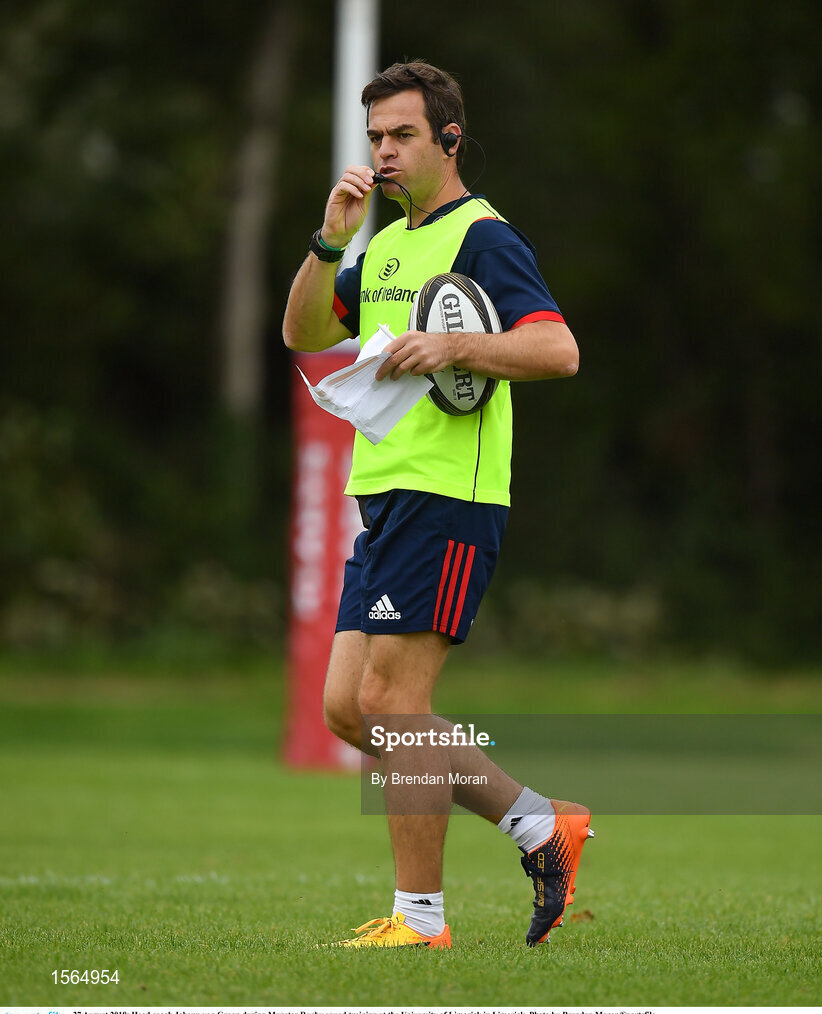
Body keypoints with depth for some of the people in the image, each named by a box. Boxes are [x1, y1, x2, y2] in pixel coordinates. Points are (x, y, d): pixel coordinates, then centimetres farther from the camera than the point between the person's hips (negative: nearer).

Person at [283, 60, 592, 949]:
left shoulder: (483, 237, -7)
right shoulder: (385, 246, 20)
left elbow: (558, 350, -18)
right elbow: (303, 334, 12)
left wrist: (453, 346, -28)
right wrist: (329, 240, -1)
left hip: (445, 500, -9)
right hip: (385, 500, 9)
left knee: (389, 702, -10)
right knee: (347, 709, 7)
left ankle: (420, 917, -3)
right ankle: (539, 825, 15)